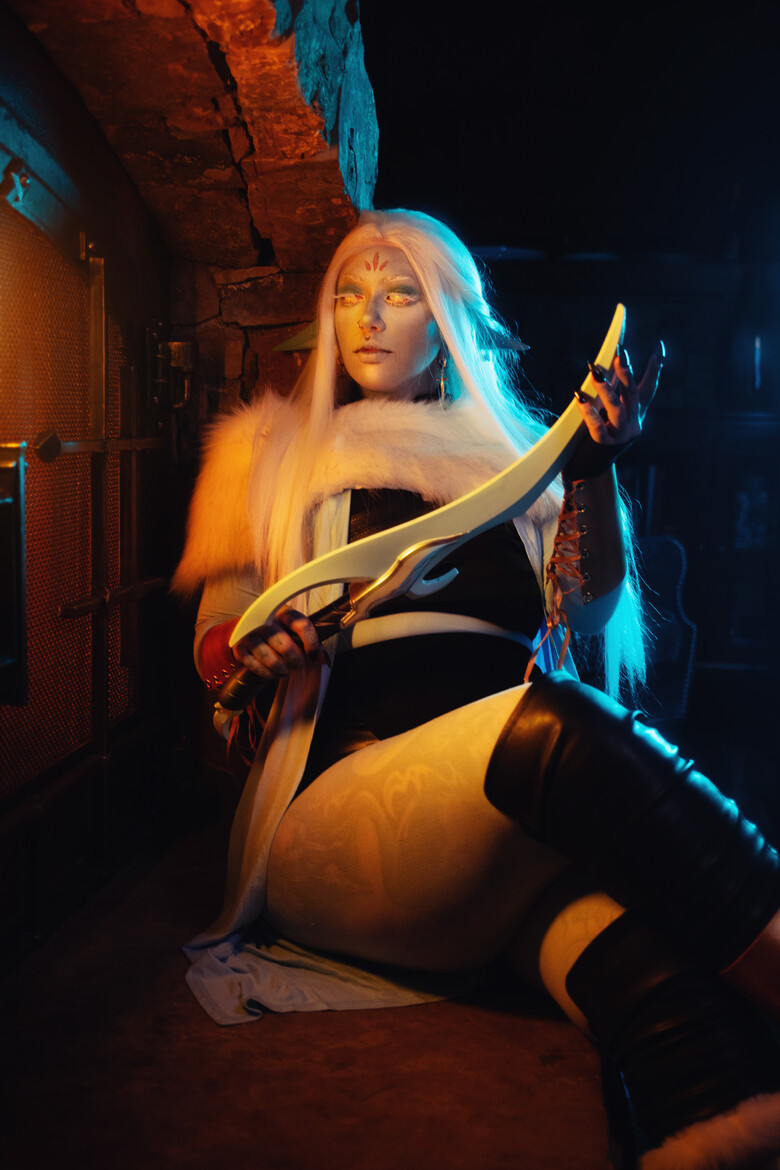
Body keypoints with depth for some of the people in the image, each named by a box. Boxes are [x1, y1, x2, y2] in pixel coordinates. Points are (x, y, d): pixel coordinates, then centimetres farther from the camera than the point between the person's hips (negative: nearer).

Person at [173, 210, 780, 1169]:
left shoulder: (510, 445, 26)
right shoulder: (278, 450, 22)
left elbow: (592, 608, 12)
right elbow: (213, 647, 15)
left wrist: (594, 468, -5)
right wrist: (259, 649, -10)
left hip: (527, 827, 3)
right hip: (350, 794, -2)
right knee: (555, 721, -37)